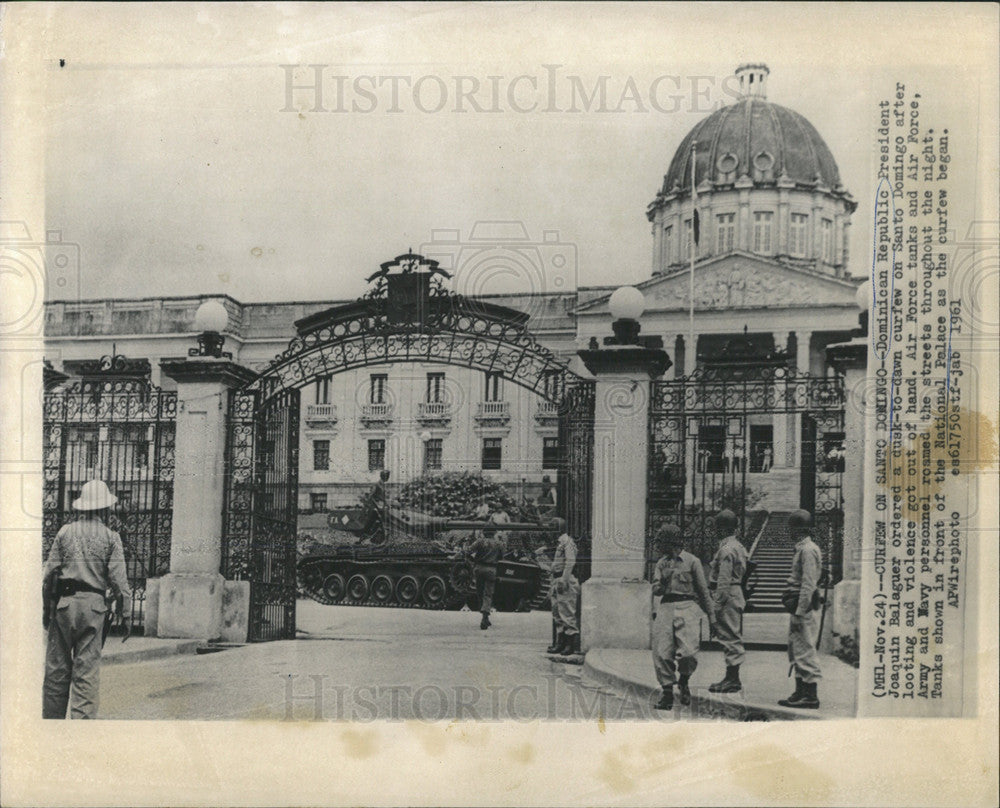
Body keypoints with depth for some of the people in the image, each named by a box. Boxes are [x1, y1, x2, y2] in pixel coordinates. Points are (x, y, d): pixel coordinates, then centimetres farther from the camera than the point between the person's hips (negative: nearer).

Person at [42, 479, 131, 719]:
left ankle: (52, 718, 11)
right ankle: (82, 718, -4)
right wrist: (125, 613, 4)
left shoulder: (65, 532, 7)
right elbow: (118, 579, -3)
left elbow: (50, 573, 6)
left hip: (63, 603, 2)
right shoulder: (110, 537, 2)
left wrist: (47, 609, 13)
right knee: (87, 668, 1)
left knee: (57, 667, 8)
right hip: (92, 603, -2)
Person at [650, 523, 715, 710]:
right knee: (662, 654, -4)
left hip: (686, 607, -4)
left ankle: (684, 681, 14)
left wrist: (711, 616, 10)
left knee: (688, 652, -16)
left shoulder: (692, 561, 5)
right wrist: (661, 583, -10)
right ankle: (667, 692, 7)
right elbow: (656, 590, 13)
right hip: (665, 608, 4)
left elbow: (703, 590, 9)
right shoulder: (661, 563, 16)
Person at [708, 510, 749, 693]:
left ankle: (733, 680, -2)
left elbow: (724, 581, -20)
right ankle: (732, 678, 18)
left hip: (728, 596, -10)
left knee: (729, 637, -6)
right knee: (732, 638, 13)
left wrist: (717, 604, -18)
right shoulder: (738, 546, 15)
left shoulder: (726, 550, -17)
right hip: (736, 594, 10)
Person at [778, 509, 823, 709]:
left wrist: (800, 613, -22)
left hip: (803, 608, -11)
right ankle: (801, 693, 20)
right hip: (799, 608, 11)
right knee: (796, 651, 14)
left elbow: (808, 585, -21)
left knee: (805, 651, -6)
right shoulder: (802, 548, 17)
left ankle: (811, 697, -3)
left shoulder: (808, 550, -16)